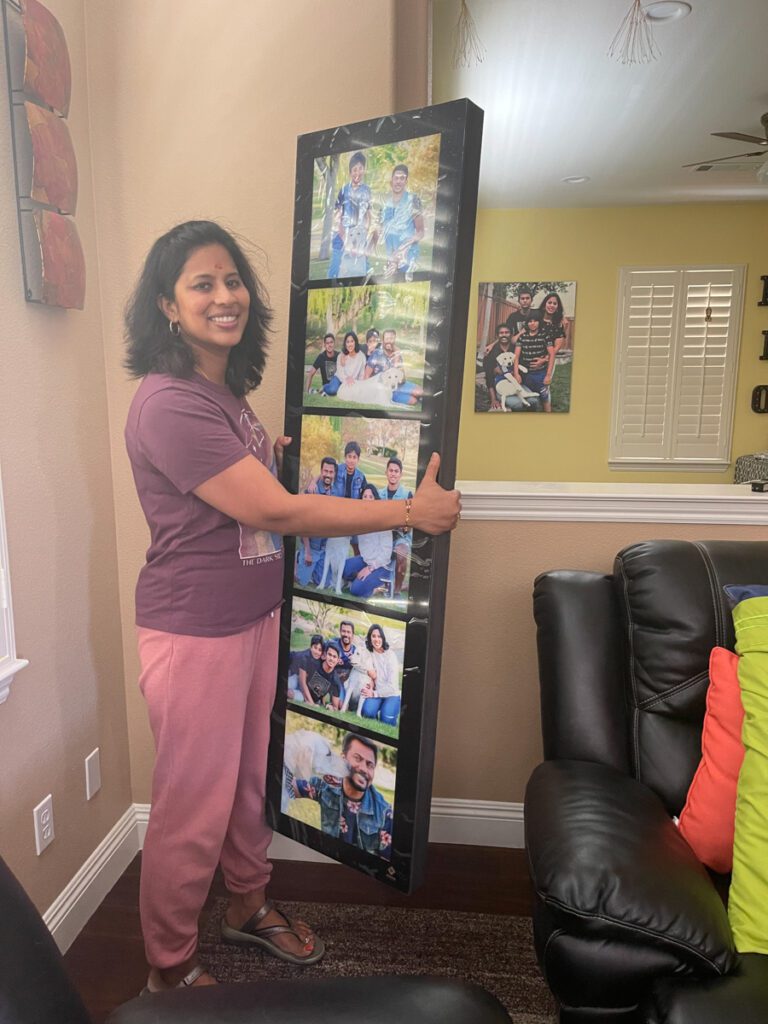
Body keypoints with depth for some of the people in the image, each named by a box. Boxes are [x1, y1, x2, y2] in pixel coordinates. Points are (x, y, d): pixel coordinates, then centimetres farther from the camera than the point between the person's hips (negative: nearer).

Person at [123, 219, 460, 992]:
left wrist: (280, 451, 10)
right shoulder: (169, 404, -23)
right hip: (194, 631, -8)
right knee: (193, 807, 9)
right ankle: (170, 968, 35)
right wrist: (411, 512, -22)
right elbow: (274, 513, -26)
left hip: (254, 616, 9)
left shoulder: (226, 389, 7)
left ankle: (249, 906, 48)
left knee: (253, 777, 23)